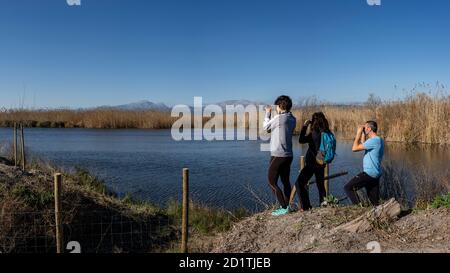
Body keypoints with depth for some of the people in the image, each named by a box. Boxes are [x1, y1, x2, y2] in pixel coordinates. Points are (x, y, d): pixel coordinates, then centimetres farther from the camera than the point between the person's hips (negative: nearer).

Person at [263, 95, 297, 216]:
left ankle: (284, 207, 0)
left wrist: (268, 113, 11)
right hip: (288, 155, 8)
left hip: (278, 155, -8)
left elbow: (266, 127, -2)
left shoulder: (279, 118, -17)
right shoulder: (292, 119, 6)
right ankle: (287, 205, 23)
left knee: (272, 182, 1)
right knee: (285, 181, 17)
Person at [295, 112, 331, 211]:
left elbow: (301, 140, -10)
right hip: (321, 163, 8)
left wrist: (304, 126, -4)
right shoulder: (327, 132, 2)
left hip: (312, 163, -8)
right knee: (320, 184, 23)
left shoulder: (315, 133, -18)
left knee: (299, 183, -2)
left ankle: (305, 206, -6)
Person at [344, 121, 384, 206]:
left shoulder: (374, 140, -18)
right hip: (375, 173, 10)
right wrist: (363, 134, 18)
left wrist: (358, 133, -10)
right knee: (375, 201, 13)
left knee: (348, 188, -8)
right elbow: (363, 146, 26)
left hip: (369, 173, -10)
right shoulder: (378, 140, 13)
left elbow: (354, 148, -19)